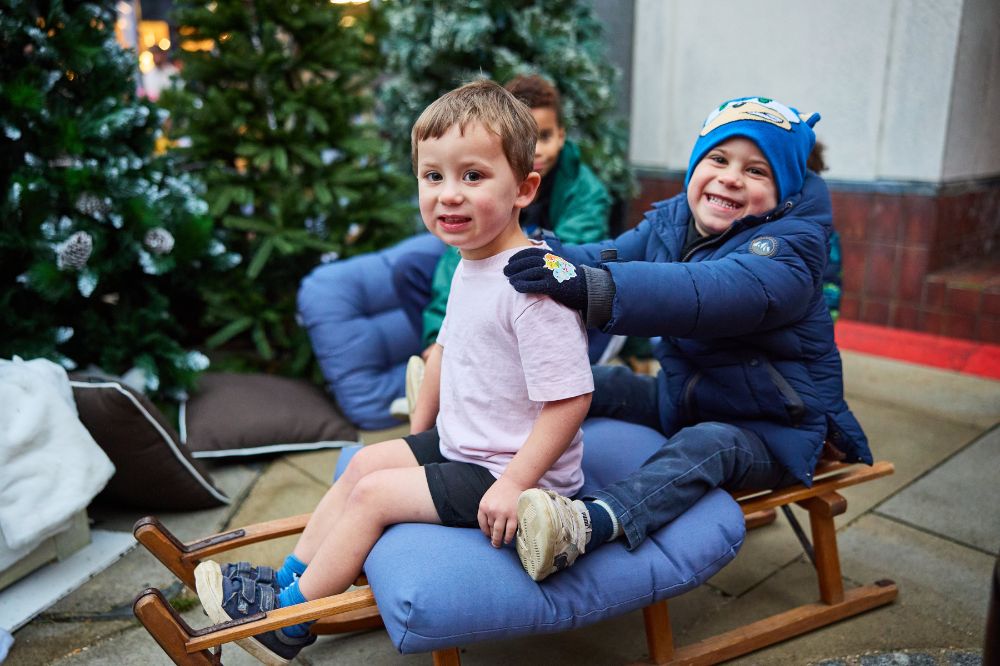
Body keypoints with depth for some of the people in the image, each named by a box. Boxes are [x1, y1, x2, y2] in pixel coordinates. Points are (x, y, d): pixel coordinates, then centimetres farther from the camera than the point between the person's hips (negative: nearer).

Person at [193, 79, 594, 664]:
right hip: (460, 445, 9)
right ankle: (288, 580, 23)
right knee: (366, 462, 11)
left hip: (507, 472, -9)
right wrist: (421, 432, 20)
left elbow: (570, 399, -29)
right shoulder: (470, 266, 2)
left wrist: (513, 485, -28)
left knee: (373, 494, -8)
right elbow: (449, 348, 16)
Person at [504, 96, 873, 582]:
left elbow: (718, 293, -42)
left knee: (705, 445, -36)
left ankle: (589, 524, -58)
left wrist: (592, 288, -56)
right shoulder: (670, 219, 3)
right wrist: (547, 256, -32)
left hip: (772, 428, -8)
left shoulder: (790, 249, -22)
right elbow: (611, 255, -7)